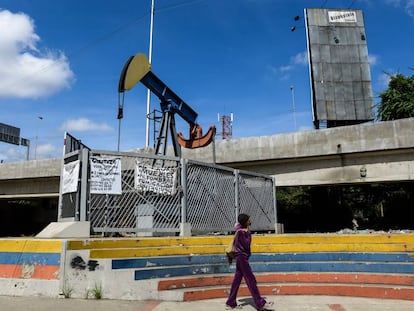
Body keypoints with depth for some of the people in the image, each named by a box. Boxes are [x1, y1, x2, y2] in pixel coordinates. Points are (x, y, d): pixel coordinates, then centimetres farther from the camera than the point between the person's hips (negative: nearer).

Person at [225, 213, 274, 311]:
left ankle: (230, 303, 16)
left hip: (241, 257, 10)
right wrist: (248, 234, -11)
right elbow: (246, 245, -19)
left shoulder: (242, 230, 10)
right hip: (242, 257, -10)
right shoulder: (241, 232, -18)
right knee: (251, 280, -6)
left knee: (237, 280, 11)